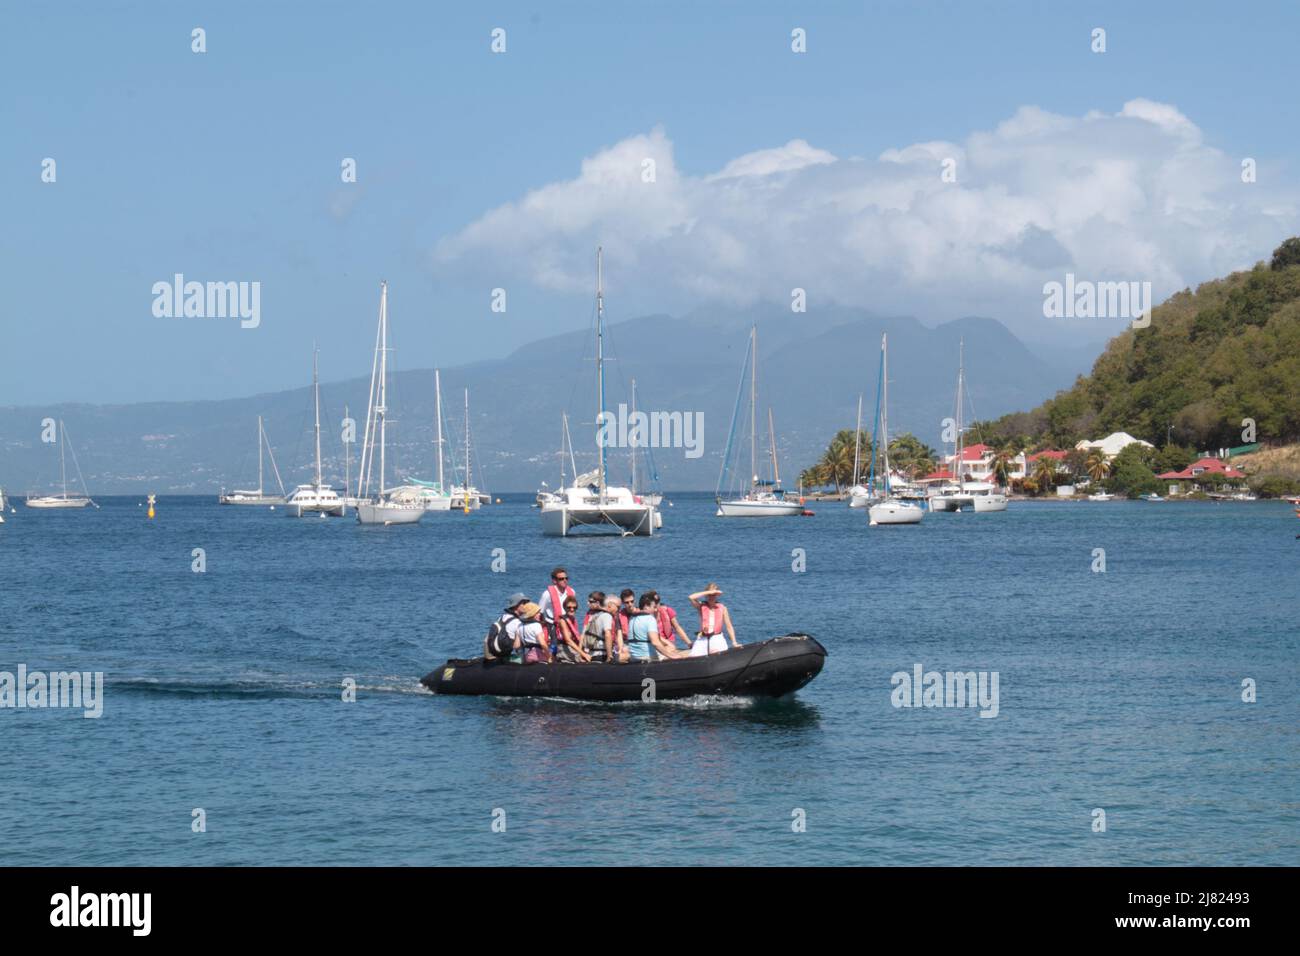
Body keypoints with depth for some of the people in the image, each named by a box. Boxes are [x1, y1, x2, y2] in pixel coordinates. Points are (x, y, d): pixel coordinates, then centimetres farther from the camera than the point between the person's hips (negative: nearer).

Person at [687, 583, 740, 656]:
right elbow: (691, 598, -16)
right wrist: (709, 592, -16)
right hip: (702, 639, 0)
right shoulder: (702, 607, 4)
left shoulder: (722, 608, 5)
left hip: (717, 639, 0)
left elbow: (729, 627, 4)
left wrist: (734, 642, -5)